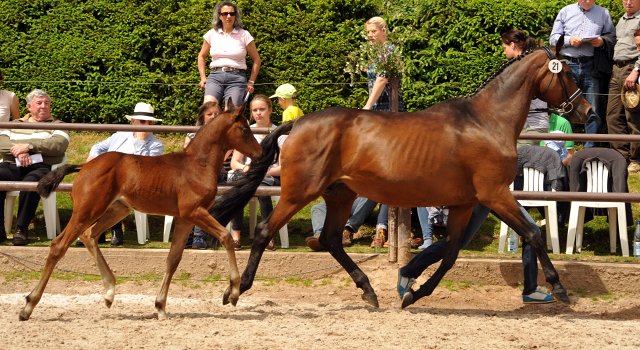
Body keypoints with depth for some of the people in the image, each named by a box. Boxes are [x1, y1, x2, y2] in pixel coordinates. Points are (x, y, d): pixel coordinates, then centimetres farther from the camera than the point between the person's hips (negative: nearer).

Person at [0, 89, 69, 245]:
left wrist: (28, 146, -10)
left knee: (30, 183, -39)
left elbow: (58, 145, -4)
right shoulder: (16, 124, 28)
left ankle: (22, 229, -27)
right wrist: (19, 152, -10)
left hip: (40, 167, -3)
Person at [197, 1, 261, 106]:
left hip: (237, 78, -1)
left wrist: (251, 82, 7)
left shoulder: (244, 35, 6)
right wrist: (203, 78, 15)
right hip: (215, 76, 1)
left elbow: (256, 60, 13)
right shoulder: (212, 34, 12)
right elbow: (202, 56, 25)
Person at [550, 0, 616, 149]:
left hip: (591, 66, 0)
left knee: (592, 110, -2)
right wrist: (569, 40, -9)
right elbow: (553, 38, 10)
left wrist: (603, 41, -9)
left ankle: (590, 150, 4)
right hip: (568, 64, 0)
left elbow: (612, 35, 13)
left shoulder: (603, 13, 12)